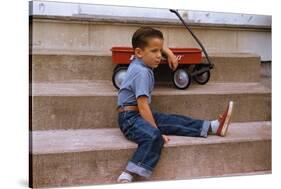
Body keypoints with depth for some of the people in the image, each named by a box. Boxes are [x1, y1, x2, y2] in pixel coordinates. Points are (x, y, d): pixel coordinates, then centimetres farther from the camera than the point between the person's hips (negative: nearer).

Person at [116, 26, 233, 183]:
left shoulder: (139, 61, 9)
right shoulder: (142, 72, -20)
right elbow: (142, 106, -24)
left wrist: (169, 53, 20)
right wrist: (157, 130, -24)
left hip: (140, 115, 10)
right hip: (130, 118, -10)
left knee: (174, 121, 7)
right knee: (154, 136, -36)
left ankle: (213, 127, 15)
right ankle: (128, 176, -44)